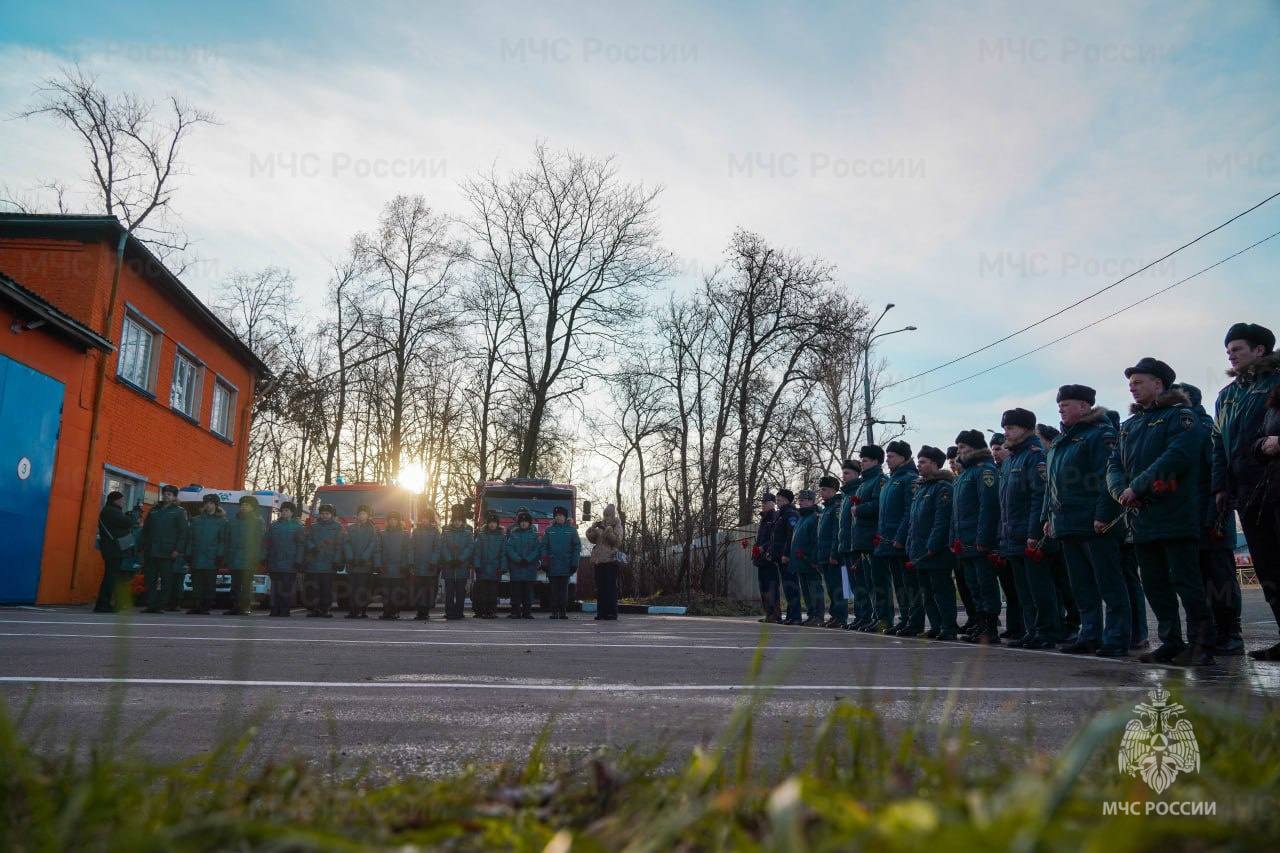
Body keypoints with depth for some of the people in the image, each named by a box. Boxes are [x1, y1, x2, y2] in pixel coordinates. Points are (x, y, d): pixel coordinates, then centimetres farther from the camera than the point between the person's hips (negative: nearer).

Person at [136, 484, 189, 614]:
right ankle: (151, 605, 7)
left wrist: (178, 549, -14)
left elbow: (183, 532, -5)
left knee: (166, 580, -2)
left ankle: (160, 606, 2)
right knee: (150, 579, 3)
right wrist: (141, 547, 7)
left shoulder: (179, 512, 2)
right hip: (150, 552, 5)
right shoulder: (154, 511, 17)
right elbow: (145, 530, 17)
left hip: (168, 553, -4)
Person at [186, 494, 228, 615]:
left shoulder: (222, 522, 7)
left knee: (209, 585, -2)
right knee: (196, 585, 1)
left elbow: (223, 541, 1)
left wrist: (220, 556, -8)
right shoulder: (196, 520, 16)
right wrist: (188, 554, 3)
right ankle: (195, 607, 3)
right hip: (196, 559, 3)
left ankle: (206, 607, 1)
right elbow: (190, 539, 12)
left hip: (212, 560, -2)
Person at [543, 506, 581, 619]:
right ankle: (554, 611, 8)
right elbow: (544, 546, 4)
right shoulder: (549, 530, 6)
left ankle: (563, 611, 8)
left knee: (564, 589, 3)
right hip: (552, 566, 1)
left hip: (566, 566, -1)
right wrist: (544, 561, -6)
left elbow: (577, 546, 1)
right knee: (554, 589, 4)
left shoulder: (571, 530, 4)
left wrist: (574, 563, -5)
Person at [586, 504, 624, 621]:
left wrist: (607, 529, -16)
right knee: (600, 588, 7)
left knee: (611, 587, -8)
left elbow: (617, 541, -10)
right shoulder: (601, 525, 18)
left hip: (610, 560, -6)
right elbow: (592, 539, 15)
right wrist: (594, 528, -1)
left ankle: (611, 613, -7)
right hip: (598, 560, 6)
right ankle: (601, 612, 12)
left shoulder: (617, 526, 2)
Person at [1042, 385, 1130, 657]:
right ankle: (1090, 636, 19)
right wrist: (1048, 516, 17)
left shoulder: (1100, 434, -7)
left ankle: (1116, 639, 3)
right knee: (1081, 586, 12)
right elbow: (1051, 484, 23)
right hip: (1068, 527, 9)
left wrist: (1103, 515, -22)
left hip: (1095, 525, -9)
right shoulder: (1059, 442, 20)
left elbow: (1108, 478, -16)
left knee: (1109, 583, -2)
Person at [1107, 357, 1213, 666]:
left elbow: (1177, 457, -18)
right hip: (1142, 520, 7)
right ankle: (1171, 644, 16)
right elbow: (1114, 464, 13)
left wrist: (1137, 487, -18)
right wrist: (1120, 490, -9)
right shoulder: (1129, 425, 20)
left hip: (1175, 516, -7)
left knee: (1186, 581, -5)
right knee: (1155, 584, 9)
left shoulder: (1179, 416, -2)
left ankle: (1200, 645, 3)